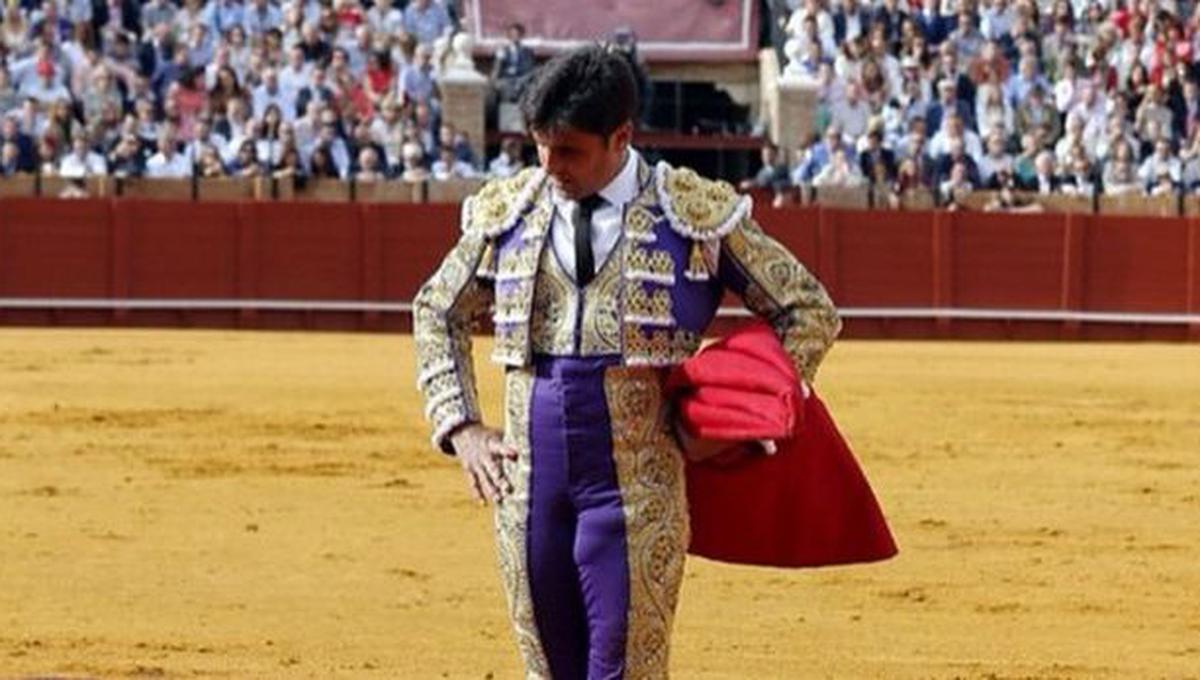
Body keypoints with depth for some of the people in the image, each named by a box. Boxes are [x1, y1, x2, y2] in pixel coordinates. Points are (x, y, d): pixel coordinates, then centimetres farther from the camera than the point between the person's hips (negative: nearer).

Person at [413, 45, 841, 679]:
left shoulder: (695, 213, -3)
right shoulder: (507, 212, 6)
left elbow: (810, 312, 5)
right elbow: (437, 311, 23)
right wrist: (461, 427, 12)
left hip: (637, 489, -4)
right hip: (530, 484, 4)